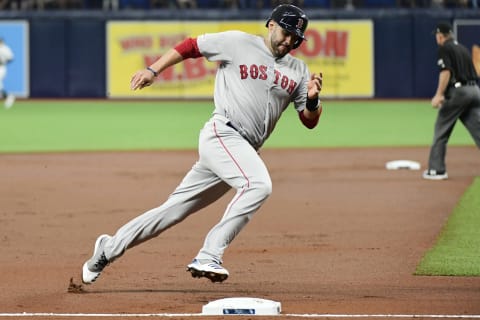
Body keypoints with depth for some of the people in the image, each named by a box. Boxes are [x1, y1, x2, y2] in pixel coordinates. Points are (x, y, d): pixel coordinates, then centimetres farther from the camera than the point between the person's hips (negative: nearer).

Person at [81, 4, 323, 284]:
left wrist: (313, 99, -10)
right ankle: (208, 257, -30)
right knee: (259, 184, -31)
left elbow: (310, 121, 11)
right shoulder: (238, 43, 0)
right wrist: (153, 70, 0)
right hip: (222, 133, -6)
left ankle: (109, 249, 20)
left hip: (247, 150, 6)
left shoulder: (298, 70, 13)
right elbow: (190, 46, 8)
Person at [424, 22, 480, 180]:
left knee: (441, 131, 4)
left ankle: (437, 170, 5)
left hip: (457, 91, -7)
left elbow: (446, 72, -14)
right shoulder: (463, 48, 21)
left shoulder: (444, 48, -2)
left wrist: (439, 95, -15)